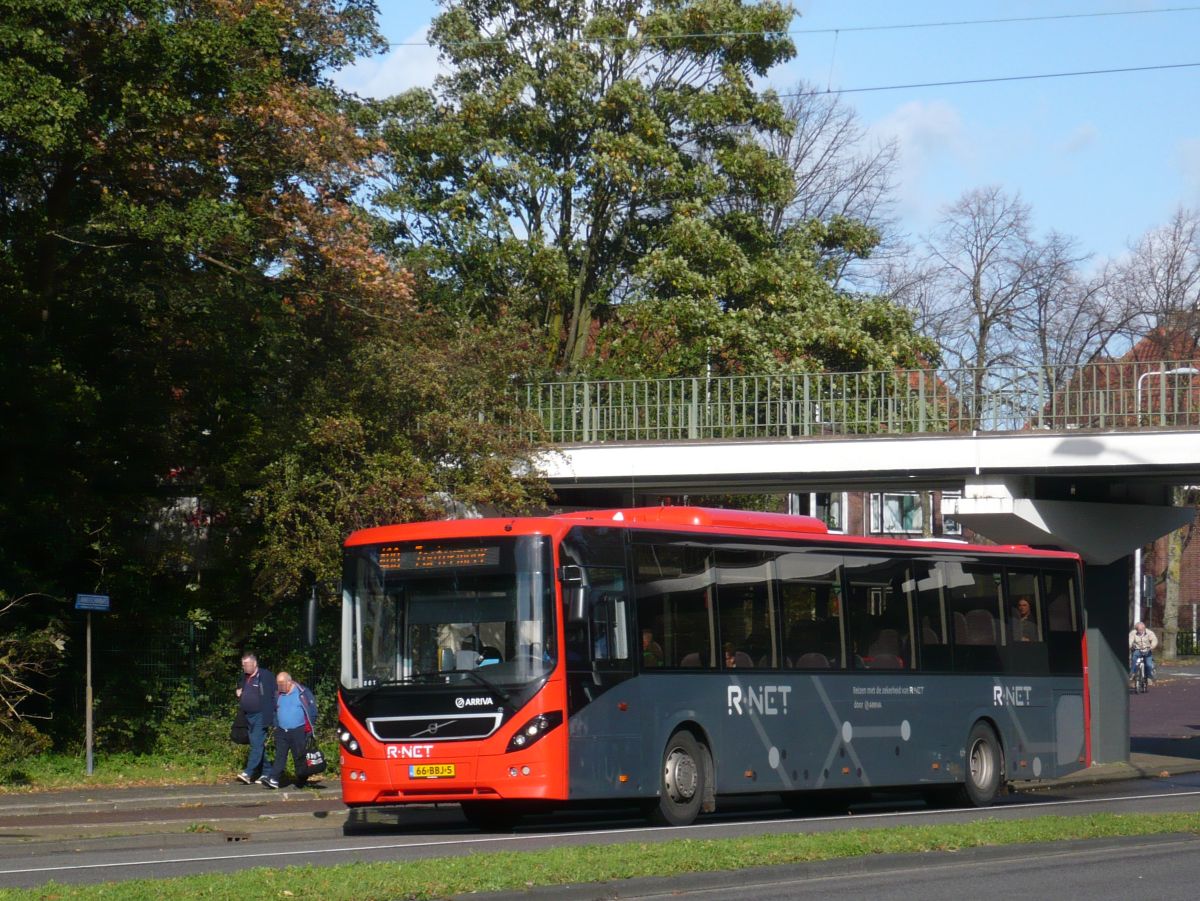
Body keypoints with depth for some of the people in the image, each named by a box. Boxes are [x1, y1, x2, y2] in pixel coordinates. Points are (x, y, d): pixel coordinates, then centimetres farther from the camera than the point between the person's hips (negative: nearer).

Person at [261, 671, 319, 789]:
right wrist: (275, 725, 14)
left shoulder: (302, 693, -7)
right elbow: (275, 710, 21)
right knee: (280, 756, -4)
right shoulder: (278, 694, 9)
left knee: (299, 757, 3)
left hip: (298, 731, -4)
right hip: (282, 731, 4)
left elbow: (312, 709, -3)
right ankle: (273, 780, -11)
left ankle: (301, 781, 13)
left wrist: (309, 725, -4)